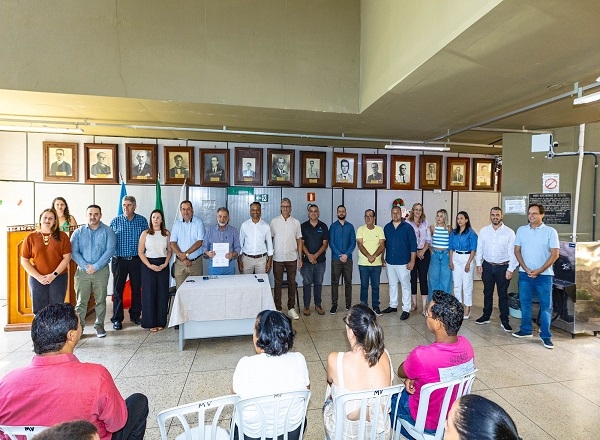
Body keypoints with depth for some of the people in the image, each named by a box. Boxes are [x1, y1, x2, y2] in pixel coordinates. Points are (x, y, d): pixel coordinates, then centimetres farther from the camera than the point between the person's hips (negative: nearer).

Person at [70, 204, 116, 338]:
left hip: (101, 271, -1)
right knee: (81, 301, 3)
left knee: (100, 300, 7)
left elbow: (110, 250, -8)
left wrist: (95, 266, -13)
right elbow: (74, 252, 0)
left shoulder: (108, 231, 1)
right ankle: (79, 327, 14)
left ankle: (99, 325, 19)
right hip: (82, 271, 1)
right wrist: (85, 266, -12)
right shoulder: (78, 232, 6)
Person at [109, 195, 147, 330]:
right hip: (119, 260, -1)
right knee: (118, 290, 5)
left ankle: (135, 315, 25)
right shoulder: (115, 221, 1)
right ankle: (117, 319, 16)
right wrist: (111, 255, -8)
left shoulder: (142, 221, 2)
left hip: (136, 260, 1)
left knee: (136, 288, 10)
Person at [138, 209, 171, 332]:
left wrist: (165, 264, -7)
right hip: (148, 265, -1)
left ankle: (161, 322, 15)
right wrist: (150, 265, -11)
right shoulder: (145, 233, 1)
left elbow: (169, 250, 7)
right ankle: (151, 323, 11)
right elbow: (140, 252, -1)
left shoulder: (166, 233, 5)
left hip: (163, 265, 1)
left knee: (162, 294, 3)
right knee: (149, 293, 0)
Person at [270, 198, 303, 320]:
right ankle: (277, 308, 17)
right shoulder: (274, 222, 0)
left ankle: (291, 308, 22)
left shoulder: (296, 222, 4)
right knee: (278, 284, 6)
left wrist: (300, 257, 3)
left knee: (292, 283, 9)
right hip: (278, 258, -1)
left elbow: (299, 240, 7)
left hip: (292, 258, 1)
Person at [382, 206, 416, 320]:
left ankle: (406, 310, 8)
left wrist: (412, 261, -10)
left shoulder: (407, 227, -5)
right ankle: (393, 306, 28)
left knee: (405, 285, 1)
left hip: (403, 262, -4)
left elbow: (413, 245, -6)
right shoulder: (387, 227, 7)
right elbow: (384, 244, 13)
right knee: (392, 284, 15)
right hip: (390, 262, 5)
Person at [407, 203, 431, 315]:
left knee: (423, 278, -1)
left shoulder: (425, 223, 10)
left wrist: (423, 250, -8)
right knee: (413, 277, 4)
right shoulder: (408, 223, 0)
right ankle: (414, 304, 16)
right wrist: (415, 251, -10)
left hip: (424, 253, 1)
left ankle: (424, 306, 3)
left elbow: (428, 239, 6)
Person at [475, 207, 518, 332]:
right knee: (487, 293, 15)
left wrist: (510, 269, -10)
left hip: (503, 267, -3)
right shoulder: (483, 231, 2)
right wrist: (479, 264, 2)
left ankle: (504, 321, 19)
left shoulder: (509, 232, -7)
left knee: (503, 295, 8)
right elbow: (479, 248, 6)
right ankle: (486, 317, 28)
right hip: (487, 266, 3)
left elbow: (512, 252, -7)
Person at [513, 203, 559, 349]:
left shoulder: (550, 231, -4)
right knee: (525, 303, 11)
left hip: (544, 275, -2)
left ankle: (546, 335, 16)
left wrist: (539, 271, -12)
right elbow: (517, 251, 5)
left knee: (546, 305, 4)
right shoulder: (521, 230, 4)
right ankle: (526, 330, 25)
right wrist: (526, 269, -6)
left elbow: (555, 254, -7)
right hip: (525, 274, 3)